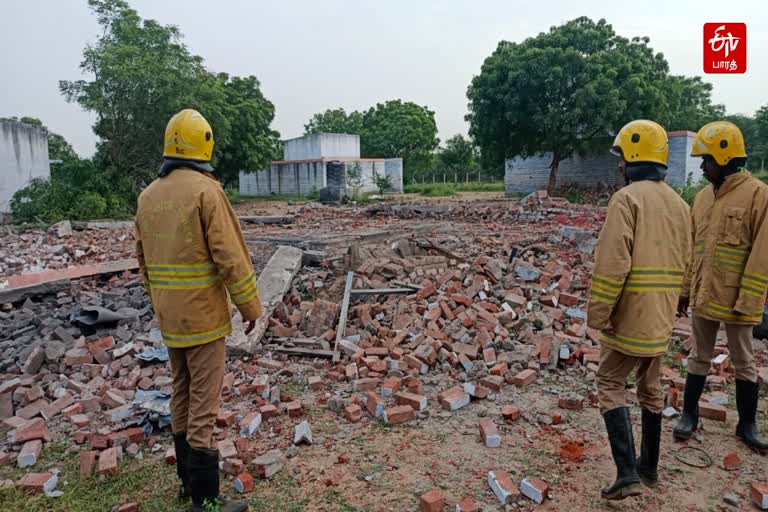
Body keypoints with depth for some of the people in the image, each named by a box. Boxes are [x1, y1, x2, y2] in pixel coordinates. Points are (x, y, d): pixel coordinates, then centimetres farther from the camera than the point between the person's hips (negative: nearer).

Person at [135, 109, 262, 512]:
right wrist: (250, 306, -8)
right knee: (203, 405, 0)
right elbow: (231, 256, -19)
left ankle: (188, 480, 33)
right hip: (203, 315, -7)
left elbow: (145, 259, 14)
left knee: (181, 396, 18)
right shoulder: (206, 190, -16)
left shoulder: (148, 196, 7)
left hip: (169, 316, 7)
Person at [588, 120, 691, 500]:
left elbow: (611, 265, -22)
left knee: (610, 385, 4)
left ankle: (627, 472, 0)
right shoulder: (679, 203, 11)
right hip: (662, 318, 8)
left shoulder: (627, 198, -15)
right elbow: (681, 266, 14)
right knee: (651, 388, 18)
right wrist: (667, 307, 20)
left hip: (629, 316, -7)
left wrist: (597, 316, -15)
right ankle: (648, 467, 31)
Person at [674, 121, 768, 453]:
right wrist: (685, 289, 12)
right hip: (703, 297, 5)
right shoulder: (703, 197, 7)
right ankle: (689, 414, 27)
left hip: (735, 300, -5)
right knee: (699, 358, 15)